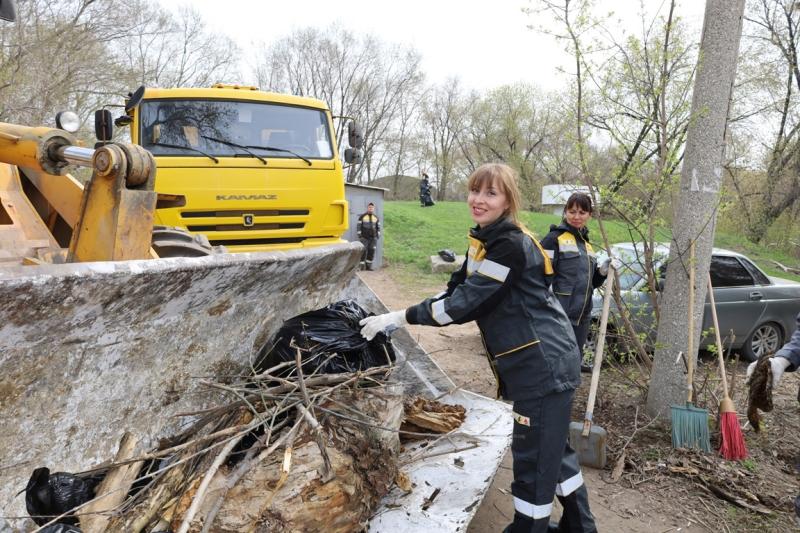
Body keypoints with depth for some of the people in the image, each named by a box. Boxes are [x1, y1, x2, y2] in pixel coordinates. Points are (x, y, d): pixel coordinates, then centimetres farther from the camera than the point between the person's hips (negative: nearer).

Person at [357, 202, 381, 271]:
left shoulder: (376, 217, 6)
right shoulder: (362, 217, -5)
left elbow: (378, 227, 12)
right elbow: (359, 226, -4)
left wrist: (378, 236, 4)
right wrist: (359, 236, -10)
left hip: (373, 238, 3)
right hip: (364, 238, -3)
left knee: (371, 252, 0)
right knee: (363, 251, -10)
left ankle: (368, 266, 8)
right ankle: (362, 266, -5)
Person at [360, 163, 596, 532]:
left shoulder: (511, 246, -23)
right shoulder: (484, 241, 8)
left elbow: (466, 303, -24)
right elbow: (457, 292, 10)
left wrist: (399, 317, -17)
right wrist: (398, 319, 0)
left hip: (545, 363, -10)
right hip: (534, 362, 10)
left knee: (534, 455, 4)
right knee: (552, 447, 22)